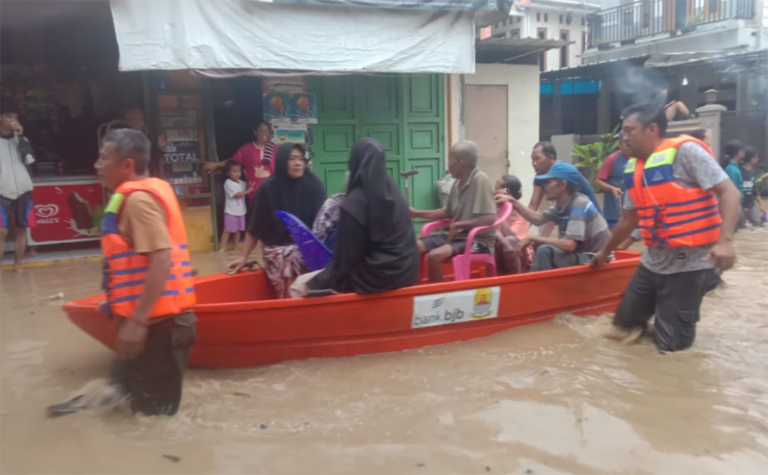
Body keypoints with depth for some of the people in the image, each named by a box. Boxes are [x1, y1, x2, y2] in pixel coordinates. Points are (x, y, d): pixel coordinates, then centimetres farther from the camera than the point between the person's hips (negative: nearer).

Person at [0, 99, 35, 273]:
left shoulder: (19, 137, 11)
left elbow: (29, 159, -3)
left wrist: (21, 136, -8)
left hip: (23, 191, 3)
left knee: (21, 230, 6)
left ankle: (18, 266, 15)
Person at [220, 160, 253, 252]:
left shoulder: (242, 183, 9)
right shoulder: (228, 183, -11)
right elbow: (236, 195, -19)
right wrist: (248, 191, -20)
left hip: (241, 211, 6)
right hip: (231, 212, -6)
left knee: (238, 230, 11)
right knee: (227, 230, -3)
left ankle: (235, 247, 22)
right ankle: (222, 248, 2)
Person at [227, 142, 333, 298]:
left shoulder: (314, 186, 1)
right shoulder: (268, 189, -1)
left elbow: (322, 220, 1)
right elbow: (255, 227, 7)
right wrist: (244, 256, 5)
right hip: (278, 248, -1)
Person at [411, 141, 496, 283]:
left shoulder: (480, 180, -18)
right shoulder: (458, 183, 6)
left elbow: (490, 219, -25)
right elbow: (448, 212, 22)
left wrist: (458, 225, -18)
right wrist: (417, 213, 17)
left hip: (478, 240, -8)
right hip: (457, 235, 8)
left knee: (434, 256, -29)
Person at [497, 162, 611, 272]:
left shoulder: (579, 205, -22)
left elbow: (569, 245, -31)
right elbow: (538, 218, 11)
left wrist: (533, 238, -24)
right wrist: (512, 201, 6)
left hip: (596, 260, -9)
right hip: (582, 254, 9)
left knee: (545, 250, -24)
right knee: (539, 246, 11)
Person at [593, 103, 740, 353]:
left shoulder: (685, 151, -13)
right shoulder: (633, 168, 7)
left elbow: (729, 192, -18)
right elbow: (629, 219, 18)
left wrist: (725, 240, -32)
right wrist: (605, 252, 27)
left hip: (689, 262, -7)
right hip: (653, 261, 7)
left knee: (671, 345, -3)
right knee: (624, 325, 12)